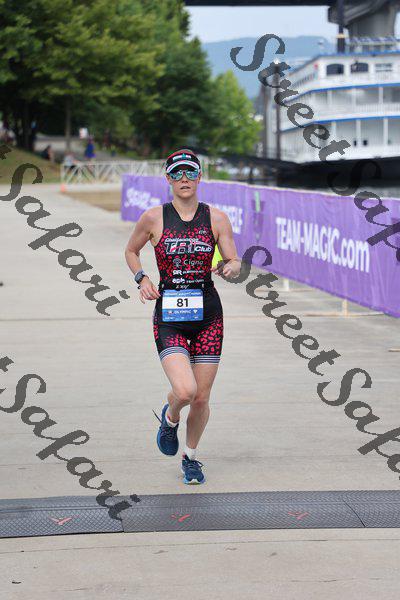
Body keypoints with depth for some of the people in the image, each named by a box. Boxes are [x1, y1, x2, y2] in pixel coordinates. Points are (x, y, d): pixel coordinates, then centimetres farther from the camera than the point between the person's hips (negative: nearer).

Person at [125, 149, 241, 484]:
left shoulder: (217, 218, 2)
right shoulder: (154, 218, -1)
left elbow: (236, 264, 3)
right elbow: (131, 251, 15)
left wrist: (229, 268, -20)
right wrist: (142, 278, -2)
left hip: (208, 315, 2)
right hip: (168, 316, -2)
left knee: (201, 399, 5)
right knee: (185, 390, -20)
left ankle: (190, 457, 32)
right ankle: (169, 418, 17)